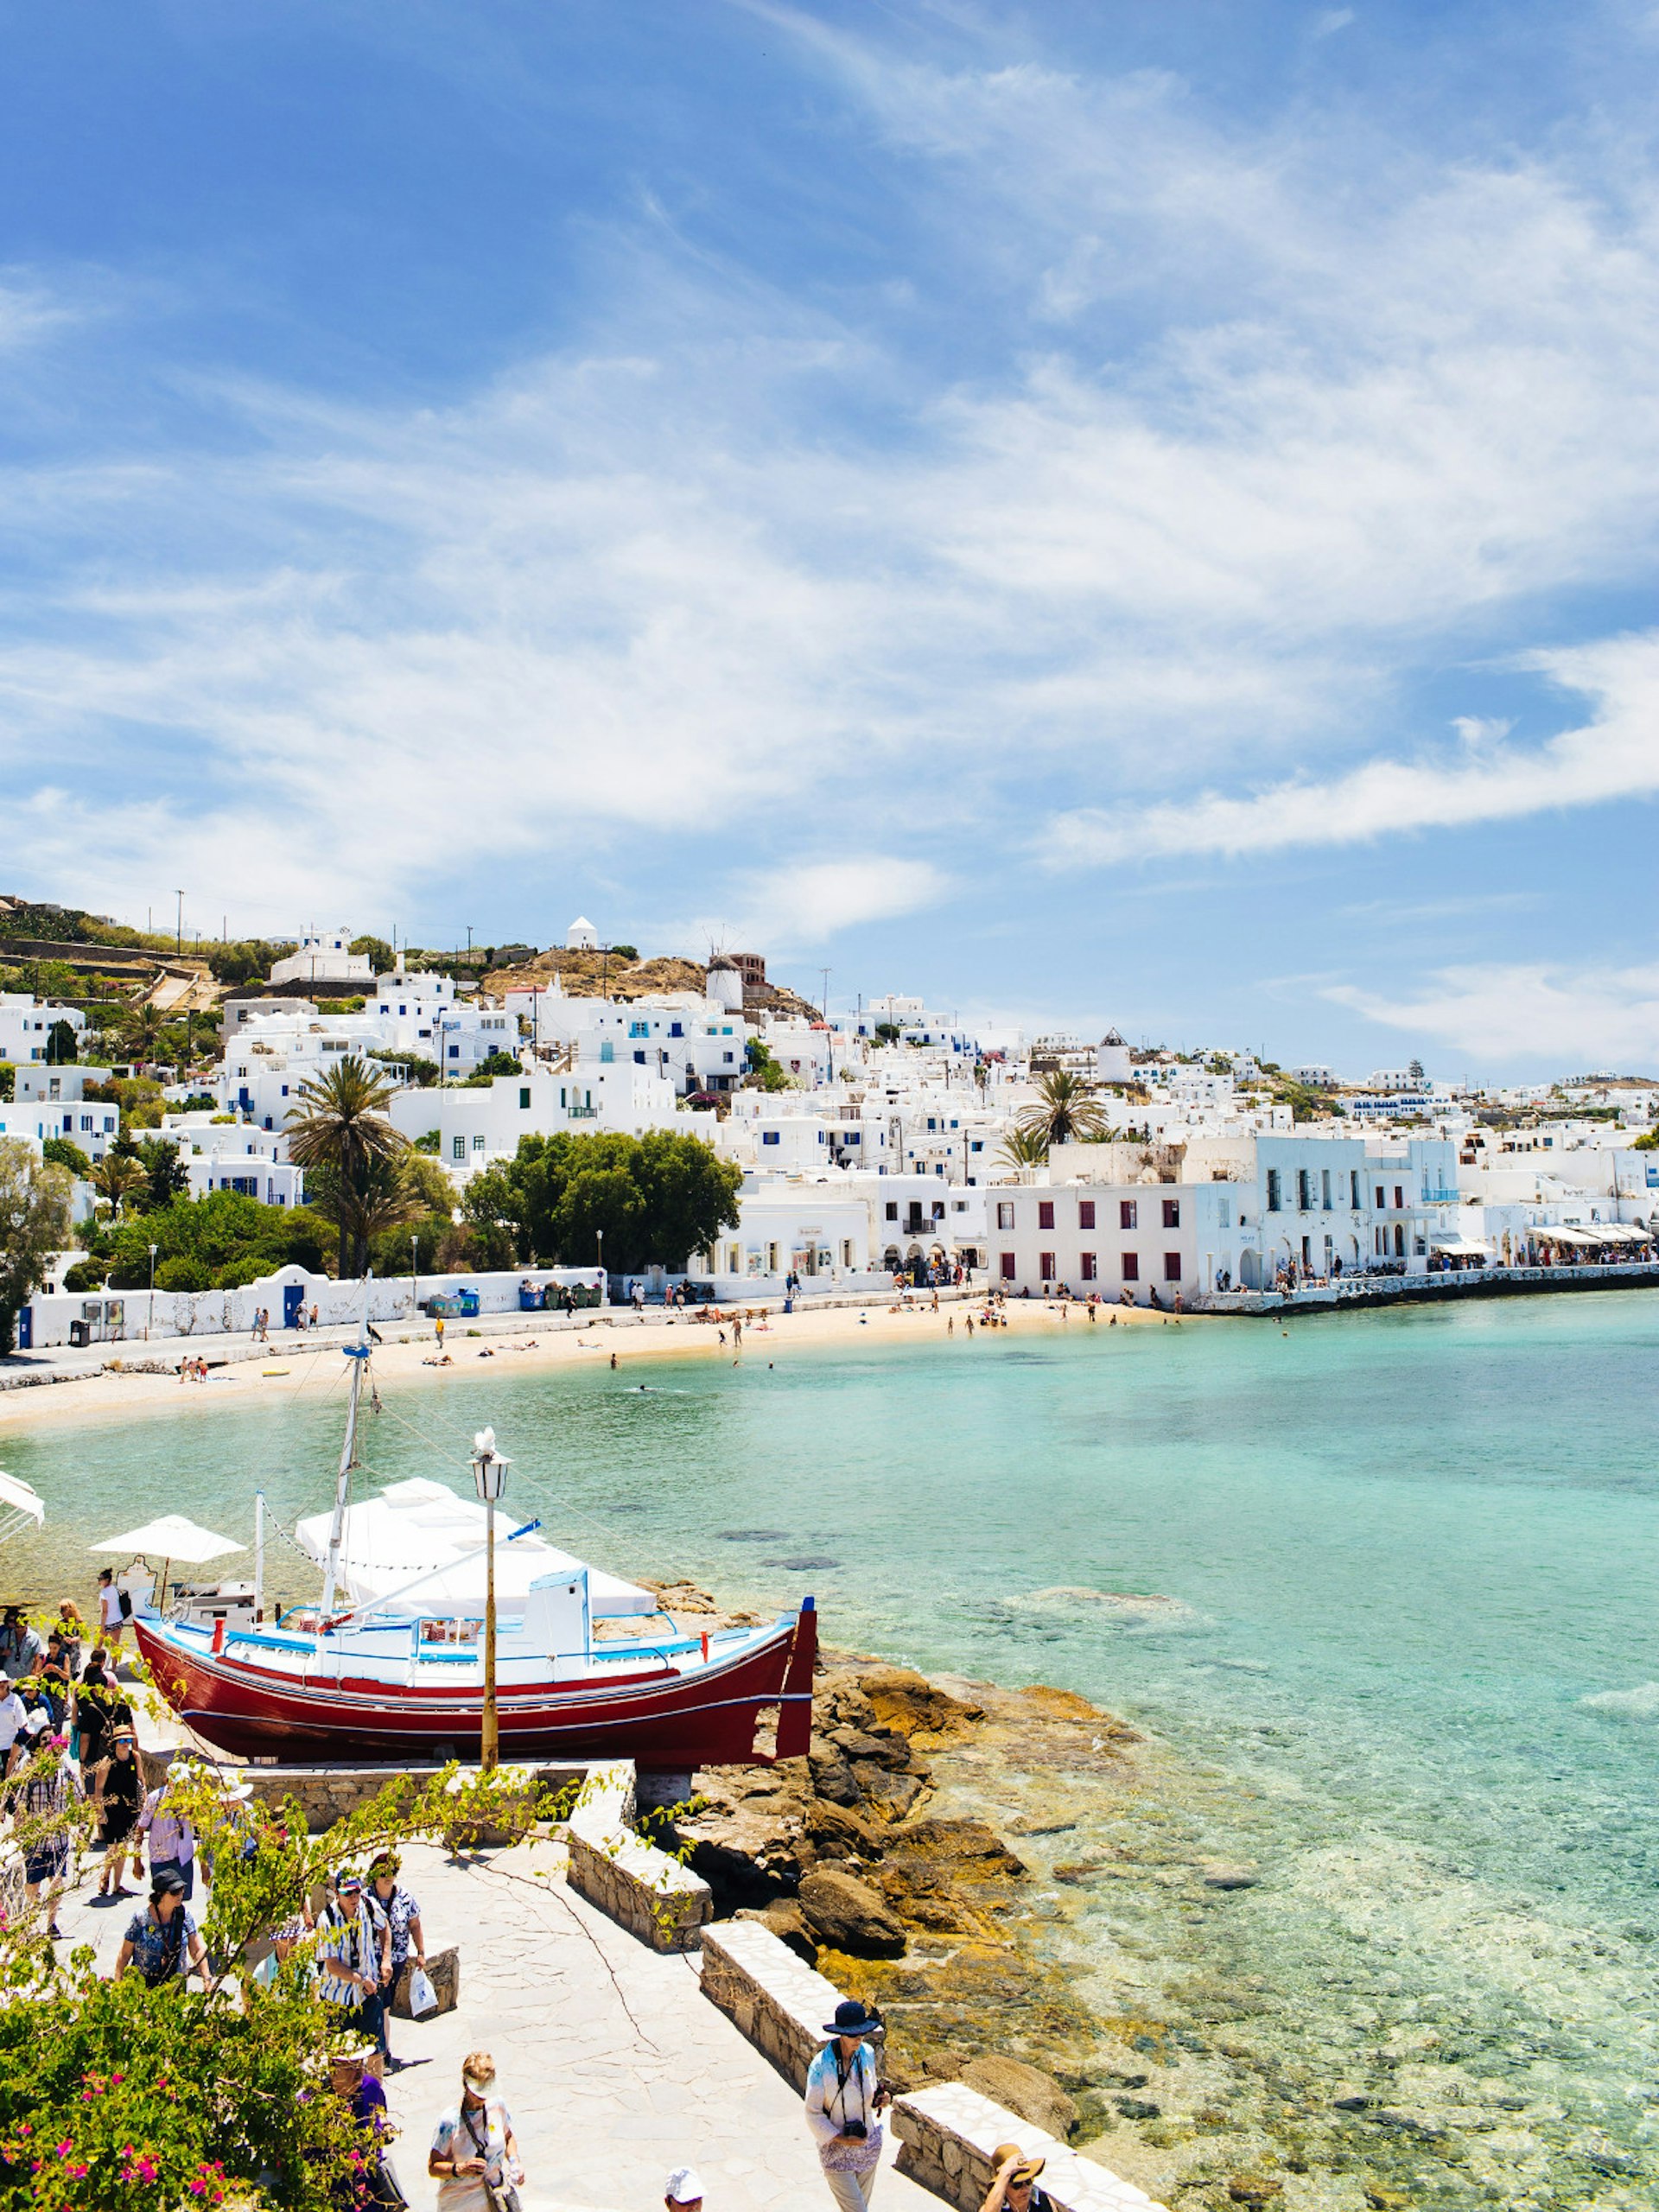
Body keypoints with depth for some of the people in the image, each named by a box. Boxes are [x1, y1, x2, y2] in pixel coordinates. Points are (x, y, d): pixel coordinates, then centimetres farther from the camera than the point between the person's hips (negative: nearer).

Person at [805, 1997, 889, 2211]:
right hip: (837, 2151, -5)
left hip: (869, 2144, 5)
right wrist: (840, 2138, -20)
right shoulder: (821, 2066, -22)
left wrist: (879, 2100, -11)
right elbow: (813, 2113, -14)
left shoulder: (867, 2054, -6)